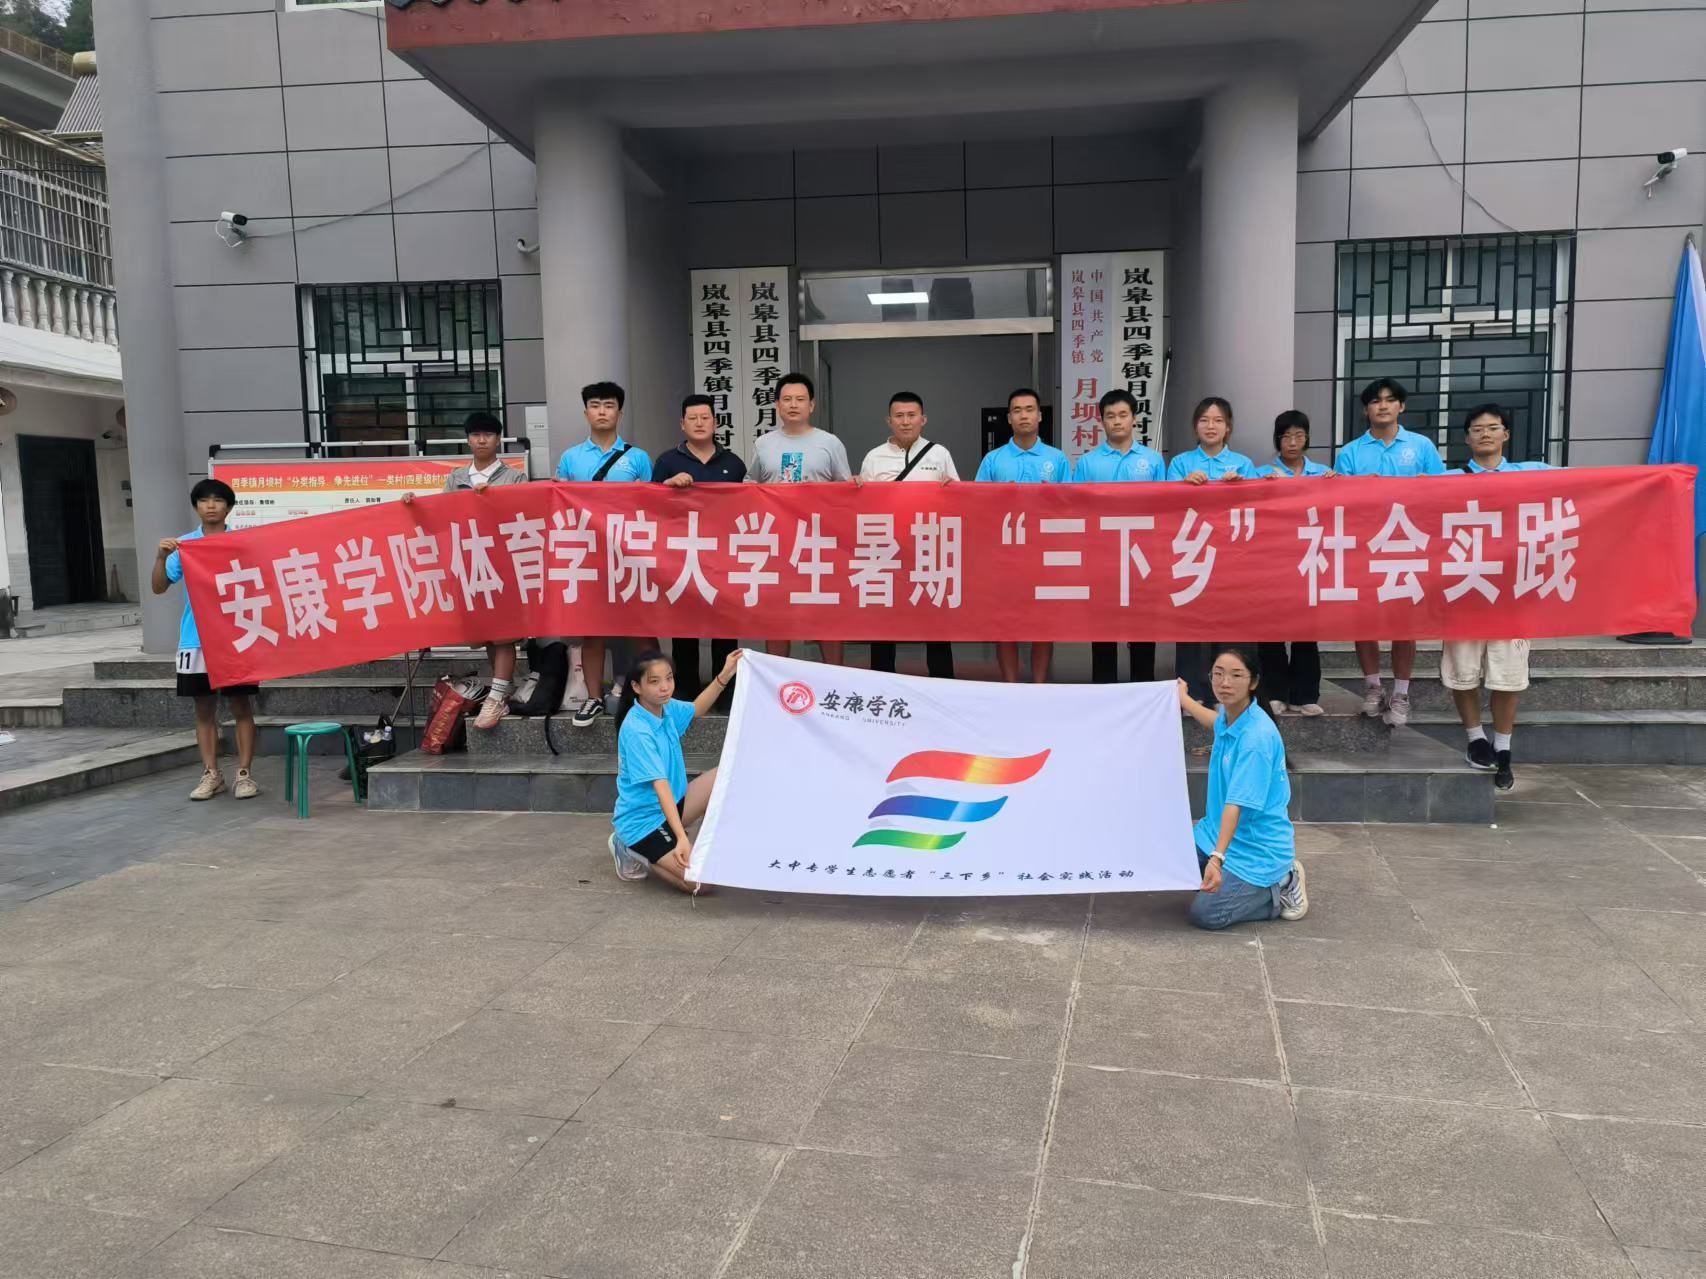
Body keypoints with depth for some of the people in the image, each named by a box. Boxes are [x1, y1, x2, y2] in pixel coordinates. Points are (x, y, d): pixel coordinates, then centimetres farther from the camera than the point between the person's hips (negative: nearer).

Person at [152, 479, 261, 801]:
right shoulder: (183, 545, 4)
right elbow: (159, 588, 1)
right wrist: (161, 556, -14)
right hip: (197, 640, 2)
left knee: (241, 706, 2)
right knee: (204, 708, 8)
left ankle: (244, 774, 8)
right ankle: (211, 774, 15)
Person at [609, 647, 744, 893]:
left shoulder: (666, 708, -2)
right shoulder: (637, 731, -27)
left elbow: (696, 710, 21)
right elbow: (661, 785, -33)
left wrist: (724, 676, 9)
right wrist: (682, 838, -39)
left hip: (670, 807, 8)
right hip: (643, 820, -8)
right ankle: (634, 852, 3)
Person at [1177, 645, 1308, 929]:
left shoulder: (1257, 736, -27)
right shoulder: (1228, 716, -1)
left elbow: (1238, 803, -34)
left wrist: (1217, 858, -43)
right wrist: (1183, 699, 42)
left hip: (1258, 848, -8)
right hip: (1218, 833, 8)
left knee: (1205, 914, -15)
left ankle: (1280, 889, 6)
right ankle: (1233, 880, 16)